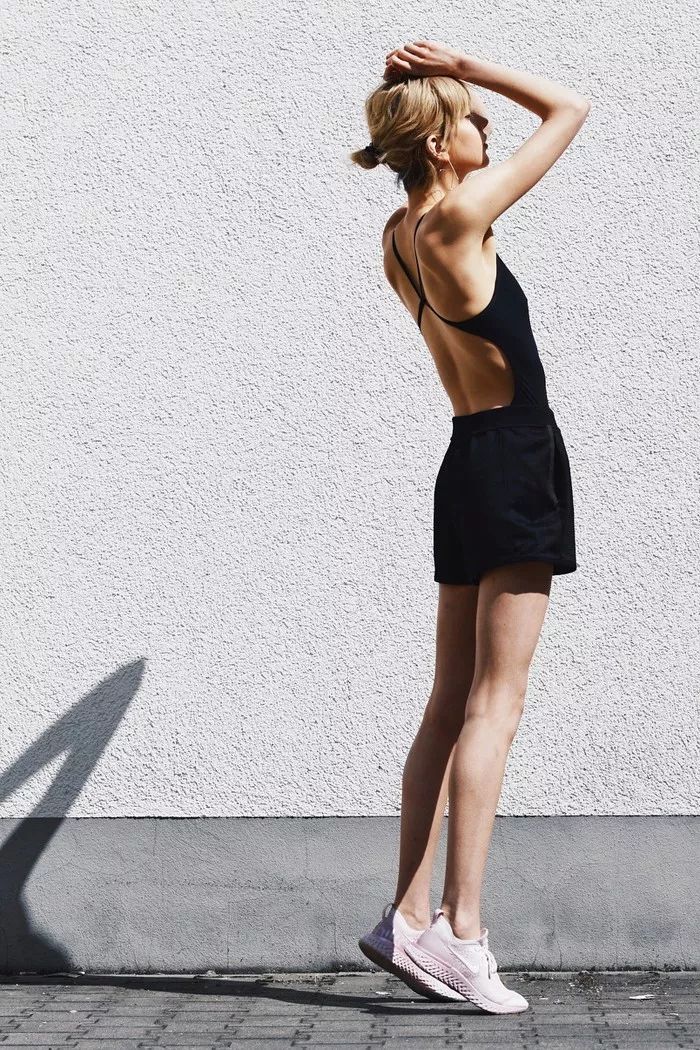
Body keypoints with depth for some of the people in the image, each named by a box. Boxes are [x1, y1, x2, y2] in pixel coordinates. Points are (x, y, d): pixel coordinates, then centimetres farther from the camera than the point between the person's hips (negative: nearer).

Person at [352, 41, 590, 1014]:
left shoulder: (400, 238, 9)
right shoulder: (459, 216, -14)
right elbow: (570, 106, -6)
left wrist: (431, 84, 22)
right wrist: (464, 66, 1)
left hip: (471, 466, 9)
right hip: (518, 466, -9)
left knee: (454, 703, 9)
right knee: (495, 703, -8)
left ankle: (410, 916, 12)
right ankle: (460, 928, -7)